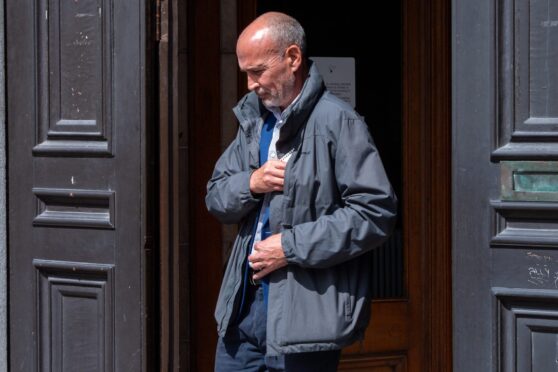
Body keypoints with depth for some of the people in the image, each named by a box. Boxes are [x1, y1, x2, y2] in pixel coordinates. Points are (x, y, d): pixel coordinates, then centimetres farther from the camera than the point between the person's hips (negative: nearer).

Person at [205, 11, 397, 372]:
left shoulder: (337, 122, -12)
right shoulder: (253, 117, 12)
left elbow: (375, 213, -18)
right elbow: (216, 196, 15)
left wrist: (291, 247, -18)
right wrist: (250, 183, -8)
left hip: (304, 313, -7)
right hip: (244, 303, 7)